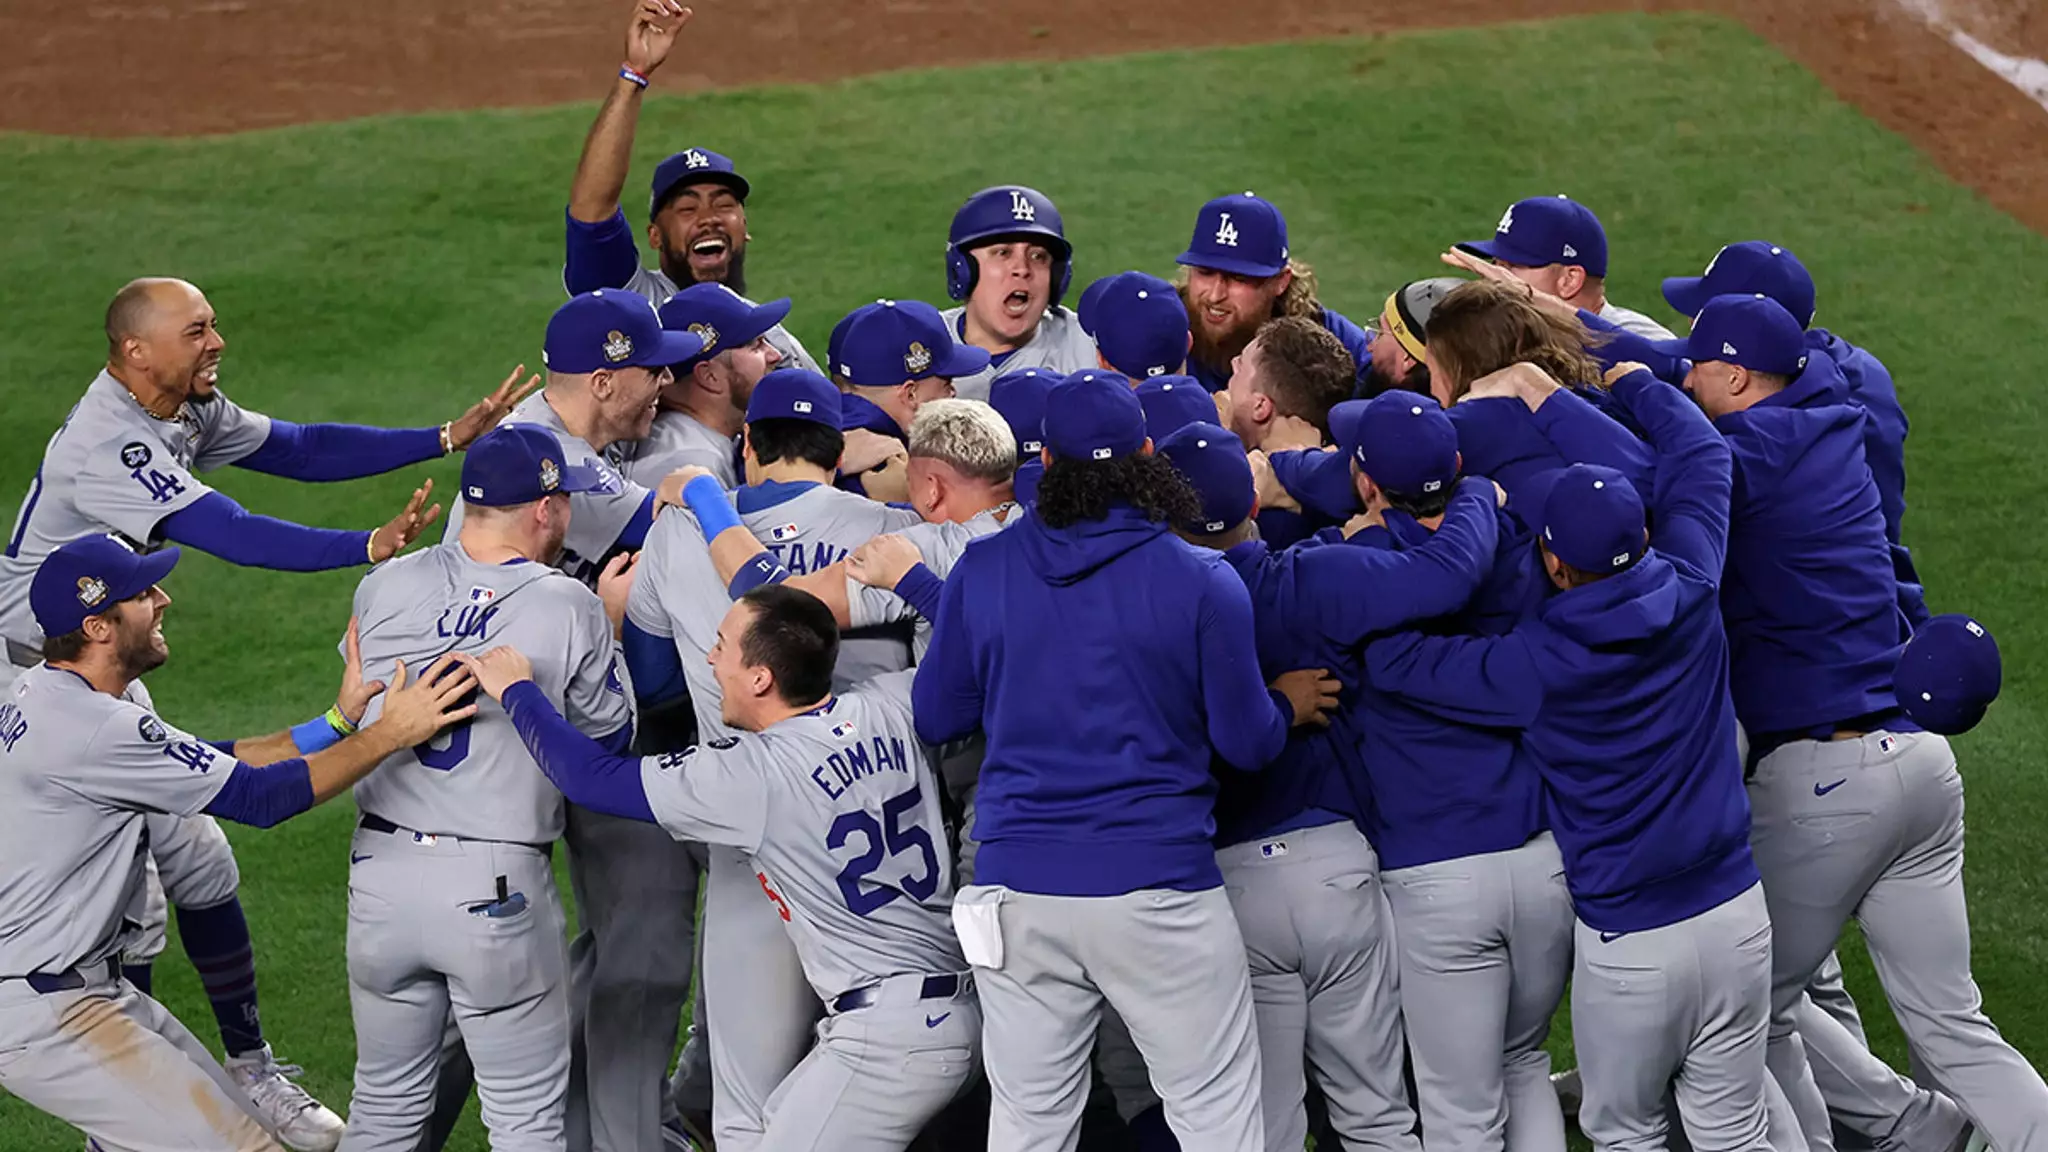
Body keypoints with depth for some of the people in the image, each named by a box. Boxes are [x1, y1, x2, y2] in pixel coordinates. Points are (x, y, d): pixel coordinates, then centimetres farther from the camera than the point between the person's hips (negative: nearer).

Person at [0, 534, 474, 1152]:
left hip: (86, 983, 11)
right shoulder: (93, 728, -25)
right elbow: (258, 798, -22)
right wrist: (389, 733, -17)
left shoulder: (50, 693, 8)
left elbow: (212, 766, 12)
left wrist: (339, 720, 5)